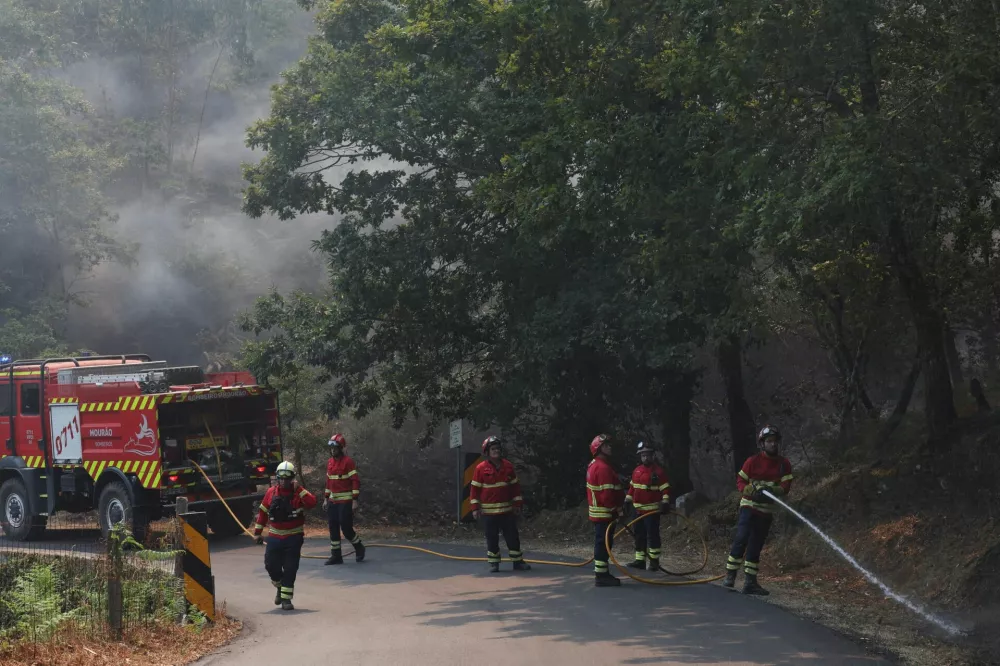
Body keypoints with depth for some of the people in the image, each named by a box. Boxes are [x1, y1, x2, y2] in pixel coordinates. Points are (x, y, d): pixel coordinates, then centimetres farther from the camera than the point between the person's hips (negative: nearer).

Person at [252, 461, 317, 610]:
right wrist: (257, 532, 12)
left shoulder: (299, 493, -6)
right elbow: (262, 512, 10)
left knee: (290, 569, -2)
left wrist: (299, 489, -25)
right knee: (271, 566, 5)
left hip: (294, 538, -3)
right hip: (274, 537, 3)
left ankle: (286, 598, 6)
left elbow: (312, 503, -24)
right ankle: (280, 587, 34)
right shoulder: (271, 492, 2)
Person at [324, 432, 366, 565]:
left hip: (345, 501, -7)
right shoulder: (330, 462, 12)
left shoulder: (348, 461, -11)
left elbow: (356, 481, -14)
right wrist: (326, 498, 17)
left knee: (346, 528, -6)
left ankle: (359, 548, 19)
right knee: (333, 528, 5)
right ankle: (336, 556, 11)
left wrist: (355, 500, -17)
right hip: (333, 501, 7)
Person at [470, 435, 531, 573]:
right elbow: (475, 489, -3)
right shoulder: (481, 468, -6)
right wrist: (475, 508, -7)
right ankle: (493, 563, 13)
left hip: (507, 509, 2)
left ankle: (518, 561, 13)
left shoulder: (508, 466, 2)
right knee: (492, 538, 4)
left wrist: (518, 504, 7)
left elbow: (515, 486, 9)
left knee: (513, 536, 5)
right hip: (488, 511, -2)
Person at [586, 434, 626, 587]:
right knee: (603, 544, -7)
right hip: (605, 513, -11)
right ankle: (601, 576, -5)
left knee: (602, 543, 15)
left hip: (597, 512, 11)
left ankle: (602, 574, 22)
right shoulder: (603, 468, -19)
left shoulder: (594, 465, 16)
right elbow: (607, 494, -25)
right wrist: (615, 510, -15)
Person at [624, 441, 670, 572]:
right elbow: (632, 487, 21)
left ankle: (654, 561, 2)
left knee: (652, 535, -4)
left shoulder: (658, 471, -9)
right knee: (639, 535, 11)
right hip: (638, 510, 7)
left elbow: (665, 488, -11)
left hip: (652, 510, -7)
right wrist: (627, 500, 20)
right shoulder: (636, 470, 12)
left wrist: (665, 502, -22)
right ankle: (640, 560, 17)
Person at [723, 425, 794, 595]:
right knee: (742, 539, -18)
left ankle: (750, 582, 11)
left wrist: (772, 490, -23)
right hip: (749, 506, -4)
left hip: (766, 511, 4)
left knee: (756, 546, 8)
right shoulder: (753, 461, -6)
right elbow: (740, 481, -1)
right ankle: (730, 575, -11)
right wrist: (751, 491, -20)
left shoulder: (784, 464, 1)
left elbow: (786, 487, -4)